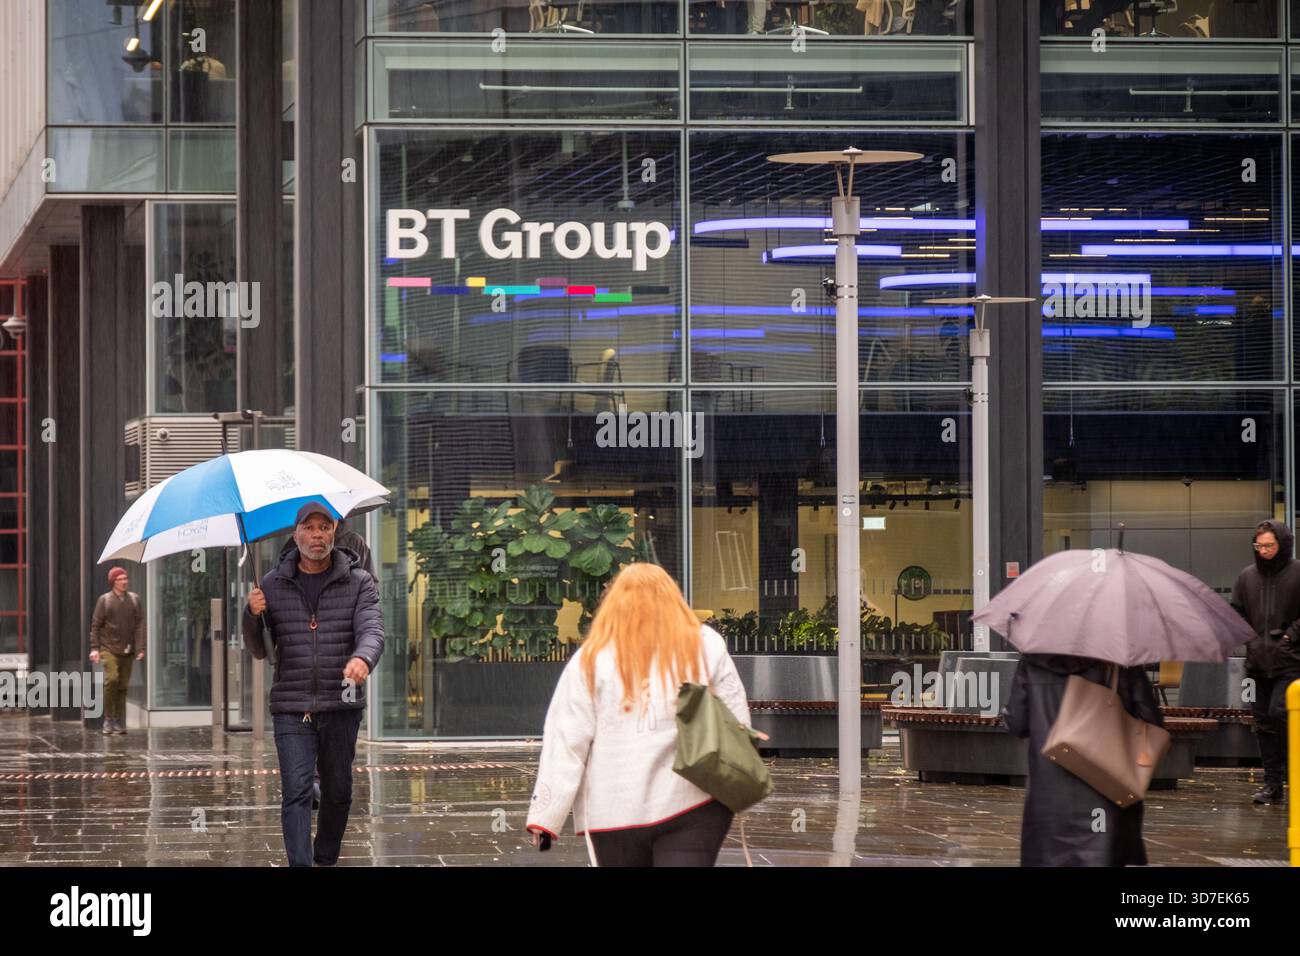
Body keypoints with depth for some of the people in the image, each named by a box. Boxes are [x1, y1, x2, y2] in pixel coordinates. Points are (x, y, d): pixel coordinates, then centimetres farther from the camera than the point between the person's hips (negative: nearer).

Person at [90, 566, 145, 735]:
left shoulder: (134, 599, 9)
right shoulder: (104, 600, 1)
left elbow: (140, 625, 7)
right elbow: (96, 625, 2)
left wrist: (140, 648, -1)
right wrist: (94, 648, -7)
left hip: (127, 651, 3)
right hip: (109, 648, -3)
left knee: (123, 685, 4)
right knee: (112, 679, -20)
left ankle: (119, 722, 13)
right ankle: (108, 719, -9)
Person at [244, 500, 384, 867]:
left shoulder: (358, 583, 4)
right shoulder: (273, 585, 7)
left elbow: (372, 629, -12)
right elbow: (259, 650, 10)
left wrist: (363, 658, -35)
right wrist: (252, 615, -12)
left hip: (341, 708, 1)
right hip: (291, 708, -1)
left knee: (338, 791, 10)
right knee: (296, 791, -11)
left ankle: (326, 860, 29)